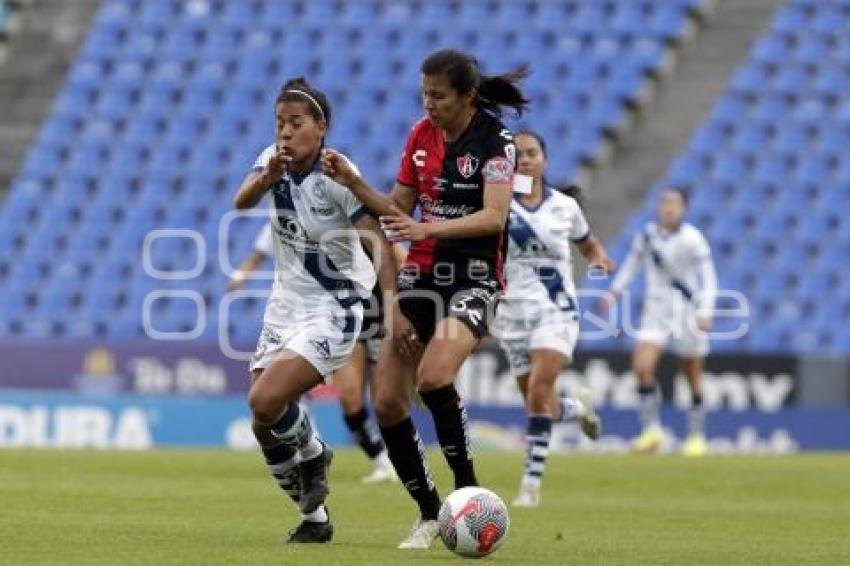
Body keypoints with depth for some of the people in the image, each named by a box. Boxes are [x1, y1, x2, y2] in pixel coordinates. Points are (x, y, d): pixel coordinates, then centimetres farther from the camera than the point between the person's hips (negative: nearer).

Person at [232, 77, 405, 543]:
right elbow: (241, 203, -20)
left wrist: (392, 304, -36)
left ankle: (312, 454, 9)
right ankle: (314, 518, 24)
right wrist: (266, 178, -41)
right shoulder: (274, 160, -1)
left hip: (333, 309, -7)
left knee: (265, 401, -23)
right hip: (285, 304, 7)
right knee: (265, 426, 5)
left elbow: (379, 244, -23)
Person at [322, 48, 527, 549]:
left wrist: (430, 228, -32)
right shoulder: (422, 135, 7)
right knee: (387, 402, -2)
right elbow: (399, 208, 15)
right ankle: (430, 514, 12)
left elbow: (493, 217, -21)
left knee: (434, 377, -31)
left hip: (473, 280, -6)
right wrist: (353, 182, 0)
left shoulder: (496, 141, -10)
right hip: (420, 278, 7)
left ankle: (468, 489, -13)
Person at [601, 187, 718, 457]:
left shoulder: (692, 240, -12)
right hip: (656, 309, 3)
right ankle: (651, 430, -4)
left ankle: (696, 437, 22)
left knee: (693, 379, 7)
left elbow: (708, 278, -11)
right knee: (642, 366, -15)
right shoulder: (647, 234, 1)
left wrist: (705, 312, -21)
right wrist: (615, 291, 14)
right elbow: (632, 262, 18)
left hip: (688, 310, -3)